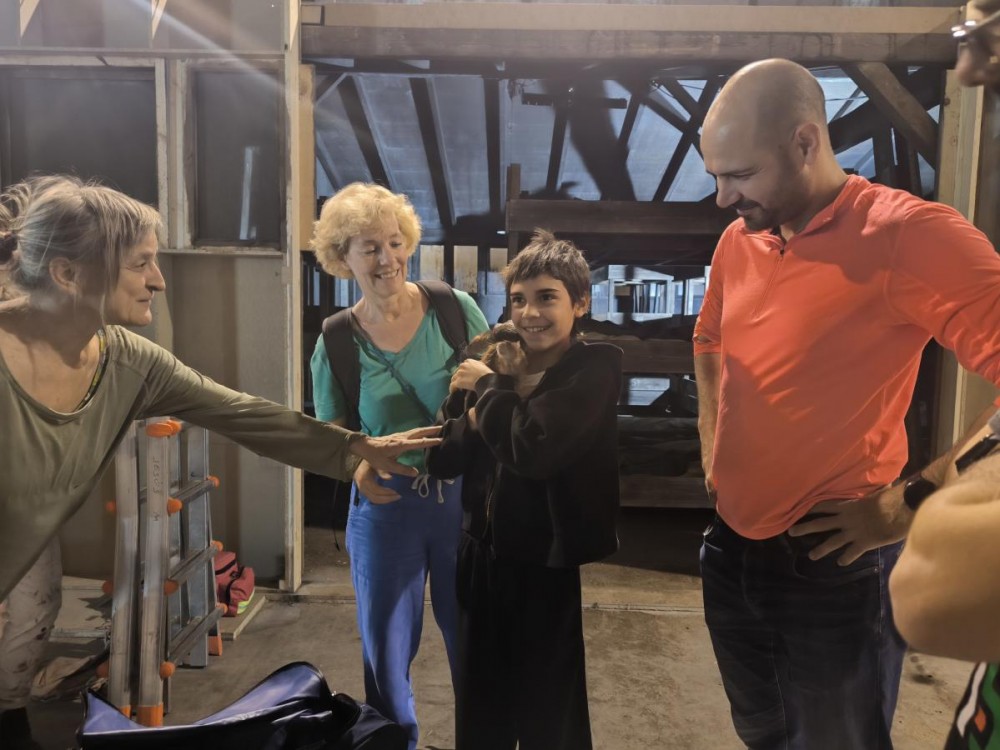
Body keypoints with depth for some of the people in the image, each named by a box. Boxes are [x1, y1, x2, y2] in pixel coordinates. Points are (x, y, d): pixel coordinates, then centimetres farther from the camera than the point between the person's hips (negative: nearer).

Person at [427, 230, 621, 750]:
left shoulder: (594, 369, -13)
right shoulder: (499, 363, 3)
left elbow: (533, 448, -28)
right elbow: (440, 459, 0)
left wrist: (488, 388, -13)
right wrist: (470, 402, -17)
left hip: (548, 565, -5)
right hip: (483, 553, 5)